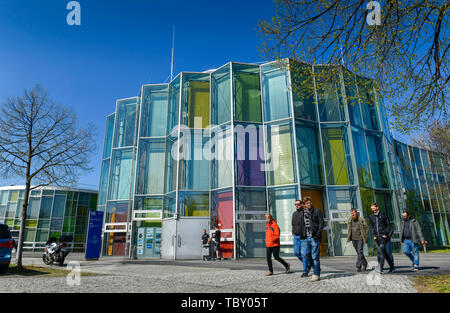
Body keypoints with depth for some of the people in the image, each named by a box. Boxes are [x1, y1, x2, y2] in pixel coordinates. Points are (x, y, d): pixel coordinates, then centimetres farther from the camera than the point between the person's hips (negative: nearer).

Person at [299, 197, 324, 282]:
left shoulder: (317, 211, 2)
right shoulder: (302, 213, 14)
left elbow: (321, 223, -4)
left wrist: (318, 234, -13)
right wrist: (302, 235, 8)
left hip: (314, 237, -4)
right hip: (305, 237, 4)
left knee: (315, 257, 0)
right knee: (304, 254, 0)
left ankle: (316, 275, 9)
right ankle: (305, 271, 15)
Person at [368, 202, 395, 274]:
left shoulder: (383, 215, -2)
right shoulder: (371, 217, 10)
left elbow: (388, 224, 1)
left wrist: (386, 234, -6)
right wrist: (374, 235, 6)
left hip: (383, 236, -5)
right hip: (377, 237, 5)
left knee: (381, 250, -17)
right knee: (384, 252, 10)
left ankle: (380, 268, -19)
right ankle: (392, 267, 24)